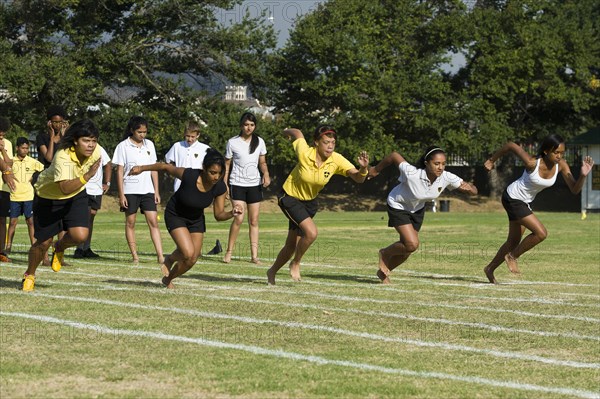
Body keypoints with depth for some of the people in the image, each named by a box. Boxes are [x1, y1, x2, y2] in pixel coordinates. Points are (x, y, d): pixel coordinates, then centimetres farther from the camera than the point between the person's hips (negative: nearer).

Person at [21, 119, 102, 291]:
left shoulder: (95, 151, -19)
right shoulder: (62, 157, -37)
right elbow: (65, 188, -48)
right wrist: (86, 176, -59)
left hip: (77, 196, 4)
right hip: (48, 196, -4)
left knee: (80, 235, -19)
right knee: (43, 242, 2)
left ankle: (60, 248, 17)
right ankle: (29, 275, 31)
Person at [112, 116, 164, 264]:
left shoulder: (149, 145, 9)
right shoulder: (123, 146, -3)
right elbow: (119, 171, -3)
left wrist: (156, 191, 8)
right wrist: (121, 195, -8)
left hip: (147, 190, 3)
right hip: (130, 190, -3)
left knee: (153, 221, -5)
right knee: (130, 222, 3)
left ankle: (160, 255, -10)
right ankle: (135, 256, 8)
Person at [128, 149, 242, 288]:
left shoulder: (220, 188, -22)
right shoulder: (188, 175, -34)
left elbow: (219, 215, -11)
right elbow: (165, 167, -17)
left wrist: (232, 213, -32)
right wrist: (142, 168, -8)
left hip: (196, 219, 4)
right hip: (175, 216, -4)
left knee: (192, 260, 2)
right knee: (188, 254, -21)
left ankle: (168, 279, 32)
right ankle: (170, 260, 14)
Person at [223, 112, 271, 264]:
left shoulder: (259, 142, 5)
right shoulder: (232, 142, -2)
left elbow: (262, 162, 12)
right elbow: (227, 165, 4)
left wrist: (266, 174, -9)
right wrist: (225, 184, -2)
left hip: (255, 184, 3)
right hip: (237, 184, -3)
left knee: (254, 220, 2)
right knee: (239, 218, -17)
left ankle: (254, 255, 4)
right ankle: (229, 252, -5)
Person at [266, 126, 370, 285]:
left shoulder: (336, 160, -20)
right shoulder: (305, 154, -26)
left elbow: (358, 178, -28)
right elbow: (297, 133, -6)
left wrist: (363, 168, -49)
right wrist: (287, 132, 15)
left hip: (309, 201, 5)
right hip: (290, 197, -5)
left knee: (292, 245, 12)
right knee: (311, 232, -26)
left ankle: (272, 272, 37)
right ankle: (295, 264, 0)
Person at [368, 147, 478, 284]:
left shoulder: (446, 178, -26)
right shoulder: (412, 174, -38)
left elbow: (472, 190, -20)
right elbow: (394, 156, -23)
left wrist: (470, 188, -45)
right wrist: (376, 170, -7)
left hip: (417, 209, 5)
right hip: (398, 206, -5)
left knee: (406, 249, 11)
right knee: (412, 244, -20)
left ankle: (383, 272, 38)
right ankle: (385, 253, 11)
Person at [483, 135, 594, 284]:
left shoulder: (561, 165, -15)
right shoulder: (532, 163, -31)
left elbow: (575, 189, -16)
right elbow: (511, 145, -21)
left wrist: (583, 175, -35)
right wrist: (492, 160, -8)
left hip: (525, 202, 7)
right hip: (512, 198, -7)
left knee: (514, 241, 17)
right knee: (541, 233, -18)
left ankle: (490, 269, 36)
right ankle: (513, 256, 3)